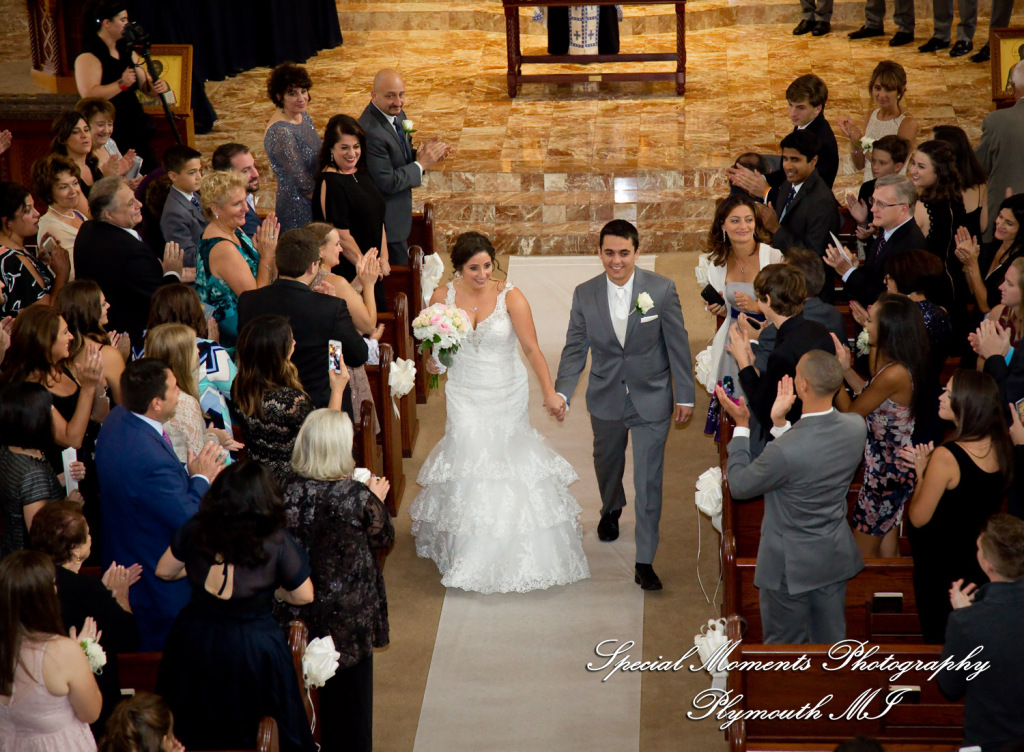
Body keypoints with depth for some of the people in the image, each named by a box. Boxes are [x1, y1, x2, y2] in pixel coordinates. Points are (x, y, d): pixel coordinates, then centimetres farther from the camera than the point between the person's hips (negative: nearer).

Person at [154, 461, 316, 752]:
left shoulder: (194, 531, -12)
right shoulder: (277, 544, -20)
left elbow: (164, 571, 4)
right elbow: (304, 596, -9)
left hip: (195, 639, 3)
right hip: (252, 648, -3)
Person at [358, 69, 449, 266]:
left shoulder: (396, 113, -1)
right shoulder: (370, 131, -31)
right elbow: (387, 182, -29)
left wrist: (421, 153, -8)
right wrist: (421, 164, -20)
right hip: (386, 218, -9)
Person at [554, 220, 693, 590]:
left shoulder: (661, 289, -13)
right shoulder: (584, 294, -8)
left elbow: (678, 344, -7)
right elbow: (574, 350, -4)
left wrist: (685, 395, -4)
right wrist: (561, 393, -18)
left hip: (652, 400, -3)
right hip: (606, 399, 3)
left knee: (648, 480, -2)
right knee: (607, 464, 25)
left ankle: (644, 562, 7)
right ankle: (611, 510, 59)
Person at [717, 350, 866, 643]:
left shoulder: (783, 450, -34)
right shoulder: (856, 428, -13)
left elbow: (739, 485, -14)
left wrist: (741, 426, -7)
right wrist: (780, 422, 1)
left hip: (790, 565, -6)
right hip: (836, 558, 6)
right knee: (832, 644, 22)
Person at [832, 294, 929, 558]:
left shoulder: (894, 374, -30)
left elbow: (851, 413, -19)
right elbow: (872, 395, 9)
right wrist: (846, 369, -1)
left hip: (886, 470, -9)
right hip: (893, 464, 9)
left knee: (863, 555, 6)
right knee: (887, 544, 23)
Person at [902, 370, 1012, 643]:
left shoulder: (946, 456, -29)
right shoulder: (1001, 447, -7)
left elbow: (918, 518, -20)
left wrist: (921, 473, -7)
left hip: (942, 567, -7)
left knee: (939, 639, 11)